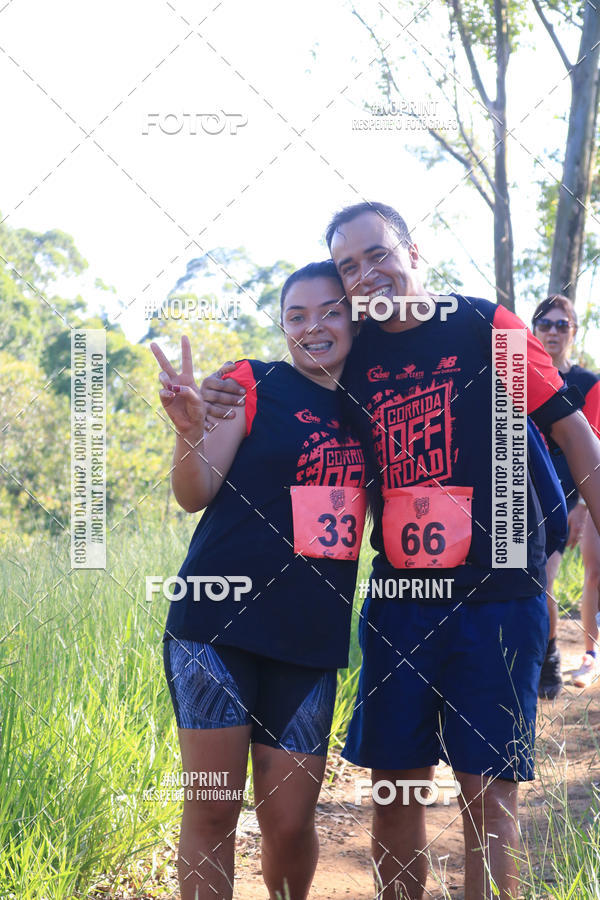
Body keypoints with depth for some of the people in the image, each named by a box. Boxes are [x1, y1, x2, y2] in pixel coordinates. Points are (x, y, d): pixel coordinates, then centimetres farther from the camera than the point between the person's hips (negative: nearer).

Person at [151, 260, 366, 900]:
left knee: (290, 822, 5)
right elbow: (195, 494, -6)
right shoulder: (252, 384, 0)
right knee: (211, 808, -1)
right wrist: (189, 427, -26)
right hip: (219, 625, -3)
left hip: (310, 635, 3)